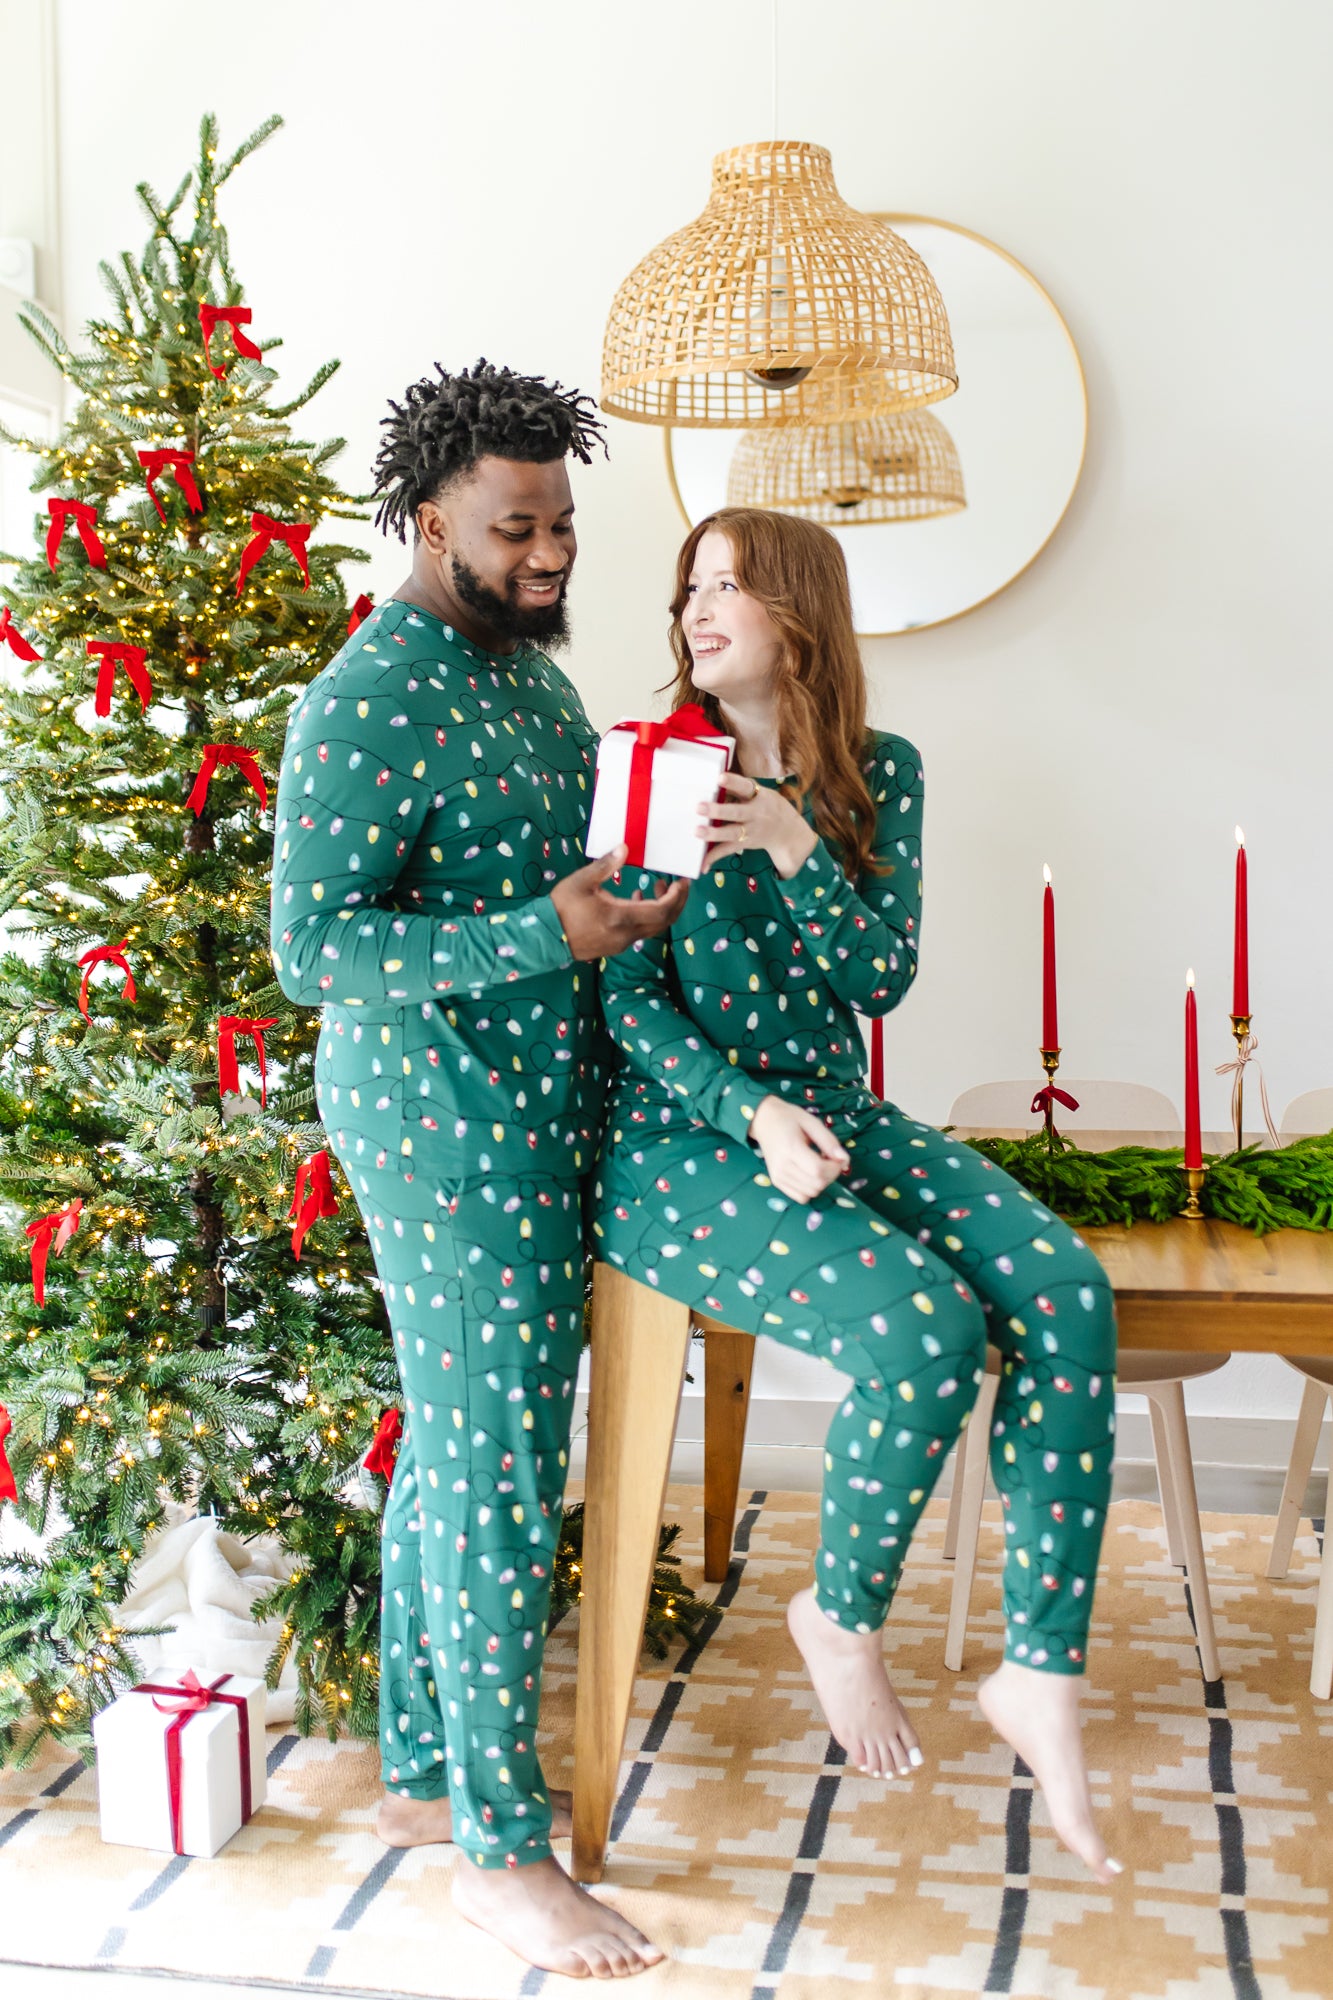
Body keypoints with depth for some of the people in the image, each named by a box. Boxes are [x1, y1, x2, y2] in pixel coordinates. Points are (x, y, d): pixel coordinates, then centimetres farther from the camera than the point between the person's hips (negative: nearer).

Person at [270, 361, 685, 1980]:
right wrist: (548, 934, -28)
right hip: (444, 1124, -9)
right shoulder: (373, 698, -16)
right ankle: (501, 1852, 11)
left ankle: (424, 1769, 31)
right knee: (501, 1466, -3)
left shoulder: (529, 667, 13)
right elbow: (315, 949, -21)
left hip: (533, 1112, 9)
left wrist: (647, 873, 6)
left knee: (453, 1442, 16)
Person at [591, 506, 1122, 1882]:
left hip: (832, 1118, 5)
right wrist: (750, 1112, -22)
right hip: (677, 1136, -5)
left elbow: (884, 977, 2)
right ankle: (840, 1618, 2)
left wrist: (798, 851, -14)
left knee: (1066, 1293, -19)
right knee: (926, 1324, -27)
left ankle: (1040, 1674, -8)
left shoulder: (875, 770, 7)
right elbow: (626, 996, -8)